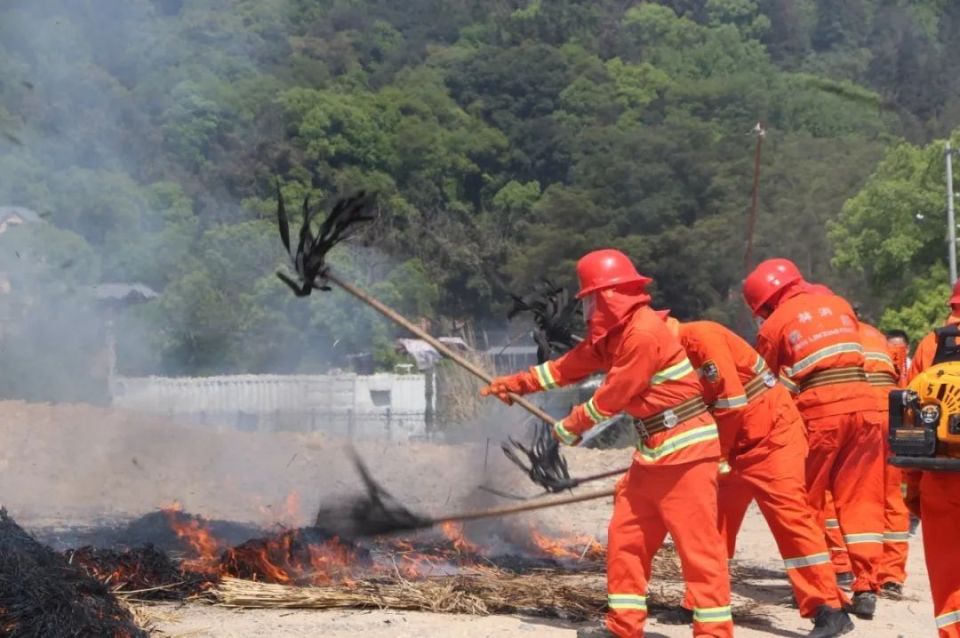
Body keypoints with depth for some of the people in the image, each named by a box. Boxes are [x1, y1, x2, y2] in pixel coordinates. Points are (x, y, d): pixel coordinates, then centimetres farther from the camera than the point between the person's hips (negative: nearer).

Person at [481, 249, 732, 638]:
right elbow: (569, 366, 21)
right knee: (625, 537, 12)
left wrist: (570, 427, -1)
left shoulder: (644, 333, -20)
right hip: (654, 450, 10)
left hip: (685, 449, -10)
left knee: (697, 541, -10)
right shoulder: (611, 333, 11)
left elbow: (613, 396, -14)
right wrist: (516, 383, 23)